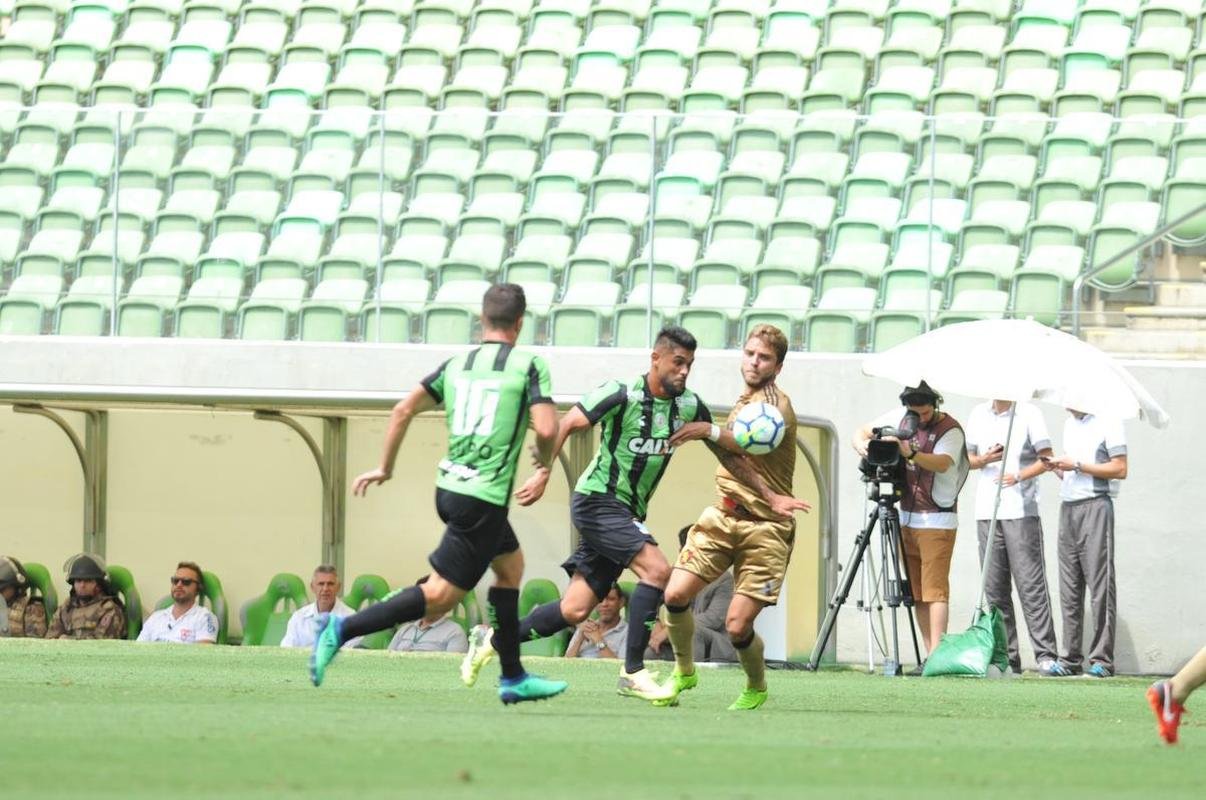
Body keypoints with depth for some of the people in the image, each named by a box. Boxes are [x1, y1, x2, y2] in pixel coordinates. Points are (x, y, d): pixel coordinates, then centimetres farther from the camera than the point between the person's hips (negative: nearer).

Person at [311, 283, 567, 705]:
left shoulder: (456, 364, 9)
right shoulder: (528, 366, -7)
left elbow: (403, 410, 6)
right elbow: (546, 429, -17)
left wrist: (385, 467, 15)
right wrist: (545, 462, 5)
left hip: (449, 488, 8)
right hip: (484, 499, -8)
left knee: (511, 564, 24)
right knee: (440, 595, -7)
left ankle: (513, 678, 25)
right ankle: (343, 630, -17)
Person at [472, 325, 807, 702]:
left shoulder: (689, 405, 5)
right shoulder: (621, 394, -15)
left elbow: (727, 453, 13)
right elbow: (565, 426, -13)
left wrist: (770, 497, 9)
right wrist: (543, 474, -22)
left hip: (627, 514, 7)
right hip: (597, 501, -7)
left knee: (575, 610, 3)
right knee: (656, 569, -23)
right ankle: (633, 673, -17)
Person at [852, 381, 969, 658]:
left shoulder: (950, 430, -11)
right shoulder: (899, 420, 6)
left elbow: (943, 463, -28)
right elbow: (862, 432, 14)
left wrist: (912, 453, -46)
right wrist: (863, 445, -11)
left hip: (937, 521, -7)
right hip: (907, 518, 7)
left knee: (934, 589, -13)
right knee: (916, 593, 5)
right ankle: (930, 657, 6)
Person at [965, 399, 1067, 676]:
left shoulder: (1029, 414, 2)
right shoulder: (978, 414, 15)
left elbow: (1046, 458, -1)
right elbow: (969, 459, 20)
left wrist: (1019, 476, -17)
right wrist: (985, 460, -3)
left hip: (1021, 511, -5)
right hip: (986, 510, 5)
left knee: (1031, 584, -9)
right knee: (995, 588, 4)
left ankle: (1046, 655, -12)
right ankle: (1005, 657, 7)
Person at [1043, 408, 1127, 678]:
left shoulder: (1107, 422, -4)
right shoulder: (1069, 423, 19)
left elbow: (1120, 469, -9)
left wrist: (1077, 465, -12)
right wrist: (1058, 468, 5)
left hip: (1095, 505, -8)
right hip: (1068, 508, 8)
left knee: (1100, 586, -8)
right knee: (1069, 588, 5)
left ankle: (1102, 660, -9)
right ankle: (1071, 659, 7)